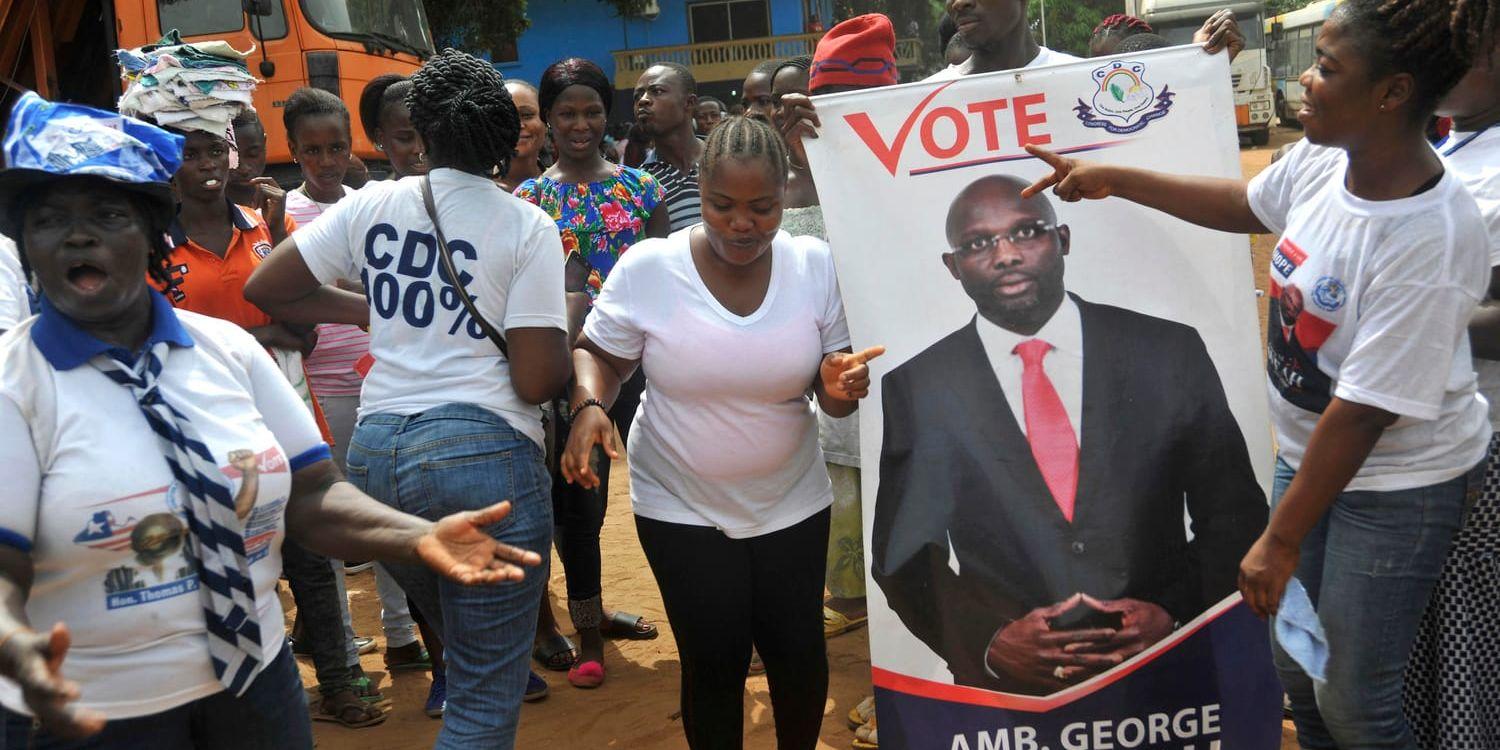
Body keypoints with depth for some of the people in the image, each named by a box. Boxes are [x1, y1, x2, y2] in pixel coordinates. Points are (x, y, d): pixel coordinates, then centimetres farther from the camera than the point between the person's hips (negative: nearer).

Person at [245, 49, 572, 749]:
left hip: (375, 452, 6)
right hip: (483, 452, -5)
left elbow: (262, 289, 14)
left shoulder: (370, 205, 7)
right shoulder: (528, 226, -5)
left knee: (459, 634, 30)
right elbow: (537, 381, -11)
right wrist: (564, 331, 10)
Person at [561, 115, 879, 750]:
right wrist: (589, 406, -22)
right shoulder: (646, 267, -14)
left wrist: (840, 385, -23)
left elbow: (830, 391, 0)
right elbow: (598, 356, -1)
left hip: (791, 502, 2)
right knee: (715, 663, 2)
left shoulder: (816, 265, -9)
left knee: (799, 653, 10)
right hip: (681, 507, -2)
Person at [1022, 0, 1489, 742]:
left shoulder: (1432, 240, -30)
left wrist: (1280, 541, -19)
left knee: (1350, 703, 5)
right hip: (1307, 451, 7)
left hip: (1397, 486, -7)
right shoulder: (1323, 161, -10)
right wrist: (1111, 178, 14)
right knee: (1295, 664, 21)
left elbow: (1365, 412, -26)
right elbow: (1241, 204, 14)